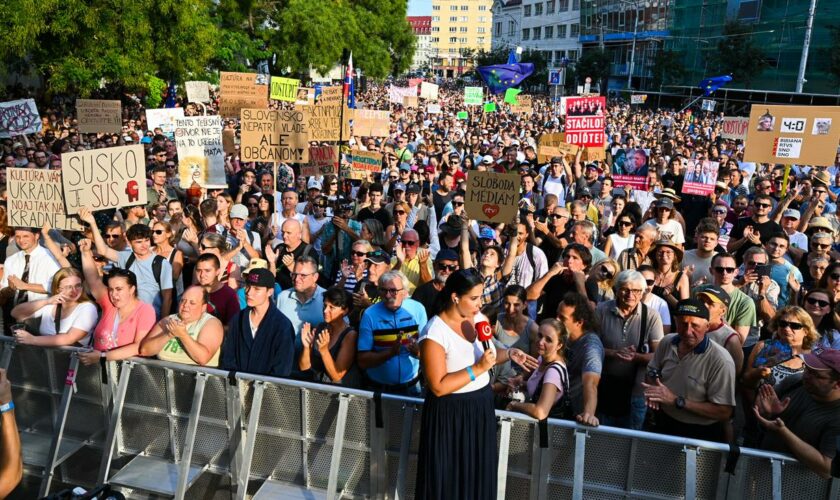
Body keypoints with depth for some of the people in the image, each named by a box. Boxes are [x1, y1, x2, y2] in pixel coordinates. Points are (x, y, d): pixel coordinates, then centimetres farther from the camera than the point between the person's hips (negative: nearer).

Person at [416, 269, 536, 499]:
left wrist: (508, 354, -2)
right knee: (451, 479, 9)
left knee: (479, 474, 19)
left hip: (482, 406, 7)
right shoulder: (435, 333, -23)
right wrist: (478, 368, -27)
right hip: (451, 414, -7)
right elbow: (438, 387, -24)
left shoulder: (477, 317, 0)